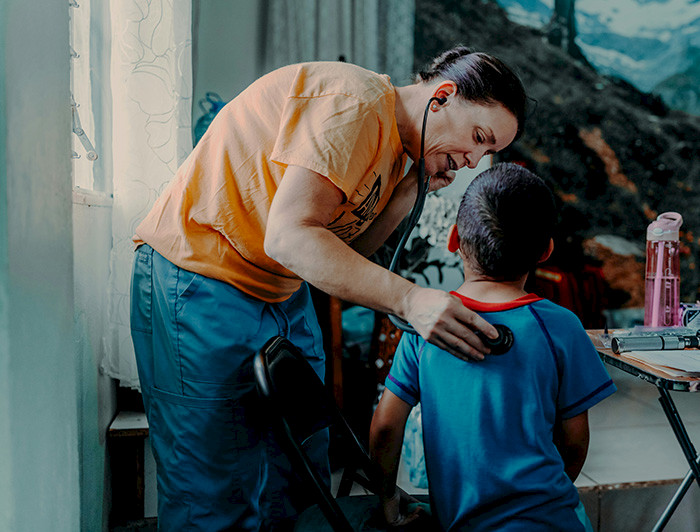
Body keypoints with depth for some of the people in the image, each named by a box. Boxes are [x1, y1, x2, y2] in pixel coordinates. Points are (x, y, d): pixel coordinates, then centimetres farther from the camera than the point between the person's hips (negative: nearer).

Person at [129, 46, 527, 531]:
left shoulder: (391, 146, 11)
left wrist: (412, 188, -6)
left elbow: (345, 253, 3)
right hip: (201, 284, -9)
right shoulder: (354, 102, -20)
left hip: (282, 292, 9)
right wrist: (408, 299, -31)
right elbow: (289, 237, -29)